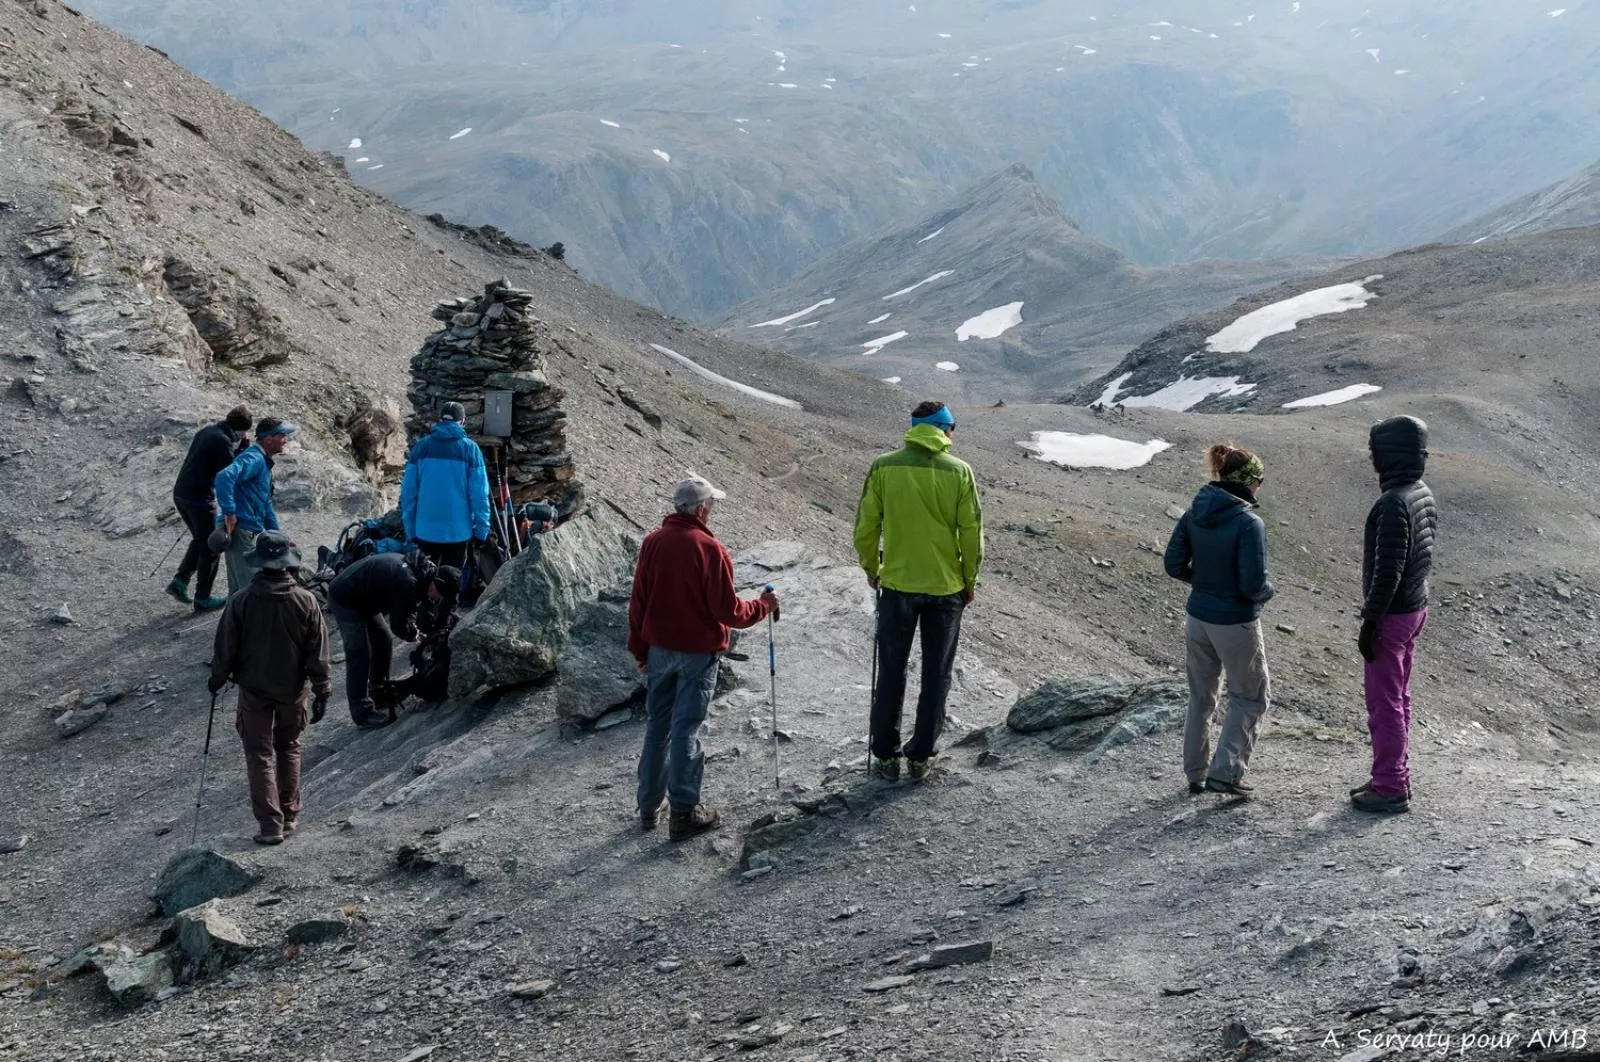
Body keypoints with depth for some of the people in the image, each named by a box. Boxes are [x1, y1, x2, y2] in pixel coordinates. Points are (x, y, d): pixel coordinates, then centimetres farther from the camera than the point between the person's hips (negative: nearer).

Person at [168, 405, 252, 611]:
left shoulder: (206, 432, 10)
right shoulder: (222, 441, -18)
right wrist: (244, 446, -9)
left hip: (180, 494, 9)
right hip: (200, 499, -9)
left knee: (200, 540, 26)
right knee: (210, 548, 6)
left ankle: (180, 581, 18)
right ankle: (202, 598, 12)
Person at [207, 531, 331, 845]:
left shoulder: (241, 602, -16)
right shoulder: (306, 601, -13)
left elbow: (226, 648, -7)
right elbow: (318, 654, -9)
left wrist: (217, 679, 11)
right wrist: (321, 691, 1)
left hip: (254, 690, -2)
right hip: (292, 689, 2)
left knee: (260, 755, 8)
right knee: (289, 749, 21)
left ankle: (271, 824, 4)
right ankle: (290, 816, 26)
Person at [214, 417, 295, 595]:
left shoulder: (264, 462, 19)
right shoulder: (254, 459, -14)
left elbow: (266, 505, 27)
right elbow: (224, 477, -33)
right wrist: (229, 513, -29)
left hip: (248, 532, 10)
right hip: (240, 532, -10)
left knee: (238, 589, 16)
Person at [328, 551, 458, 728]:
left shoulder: (423, 570, -2)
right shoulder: (407, 582, -32)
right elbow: (398, 625, -24)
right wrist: (413, 635, -5)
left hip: (363, 598, 10)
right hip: (345, 600, -10)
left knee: (384, 640, 18)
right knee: (359, 654, -10)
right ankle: (363, 714, -6)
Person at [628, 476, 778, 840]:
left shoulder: (652, 543, -2)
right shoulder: (711, 550, -18)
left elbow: (638, 602, 5)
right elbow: (728, 611, -16)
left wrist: (639, 649, 15)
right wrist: (763, 606, 2)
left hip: (659, 649, 5)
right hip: (698, 653, -5)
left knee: (657, 726, 15)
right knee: (685, 730, 0)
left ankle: (649, 806, 23)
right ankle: (684, 812, 5)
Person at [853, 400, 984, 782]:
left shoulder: (884, 467, -6)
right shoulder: (959, 471, -8)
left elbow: (866, 525, -3)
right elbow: (971, 532, -5)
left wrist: (871, 568, 13)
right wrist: (969, 580, 9)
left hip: (898, 585, 0)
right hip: (946, 587, 0)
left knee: (891, 673, 12)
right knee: (936, 675, 12)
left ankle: (885, 755, 17)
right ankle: (921, 756, 17)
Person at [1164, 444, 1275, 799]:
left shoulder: (1193, 515, -3)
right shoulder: (1249, 523, -22)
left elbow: (1174, 564, 1)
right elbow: (1253, 584, -23)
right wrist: (1269, 590, -2)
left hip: (1198, 619, 6)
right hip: (1236, 624, -6)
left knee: (1201, 697, 20)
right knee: (1251, 697, 13)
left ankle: (1196, 774, 28)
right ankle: (1225, 771, 7)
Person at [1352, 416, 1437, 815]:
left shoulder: (1394, 504, -24)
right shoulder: (1424, 495, 6)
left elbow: (1387, 571, -24)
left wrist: (1369, 624, -18)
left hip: (1392, 616, -9)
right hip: (1415, 608, 9)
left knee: (1385, 703, 0)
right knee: (1398, 698, 18)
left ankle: (1390, 787, 6)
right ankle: (1396, 777, 27)